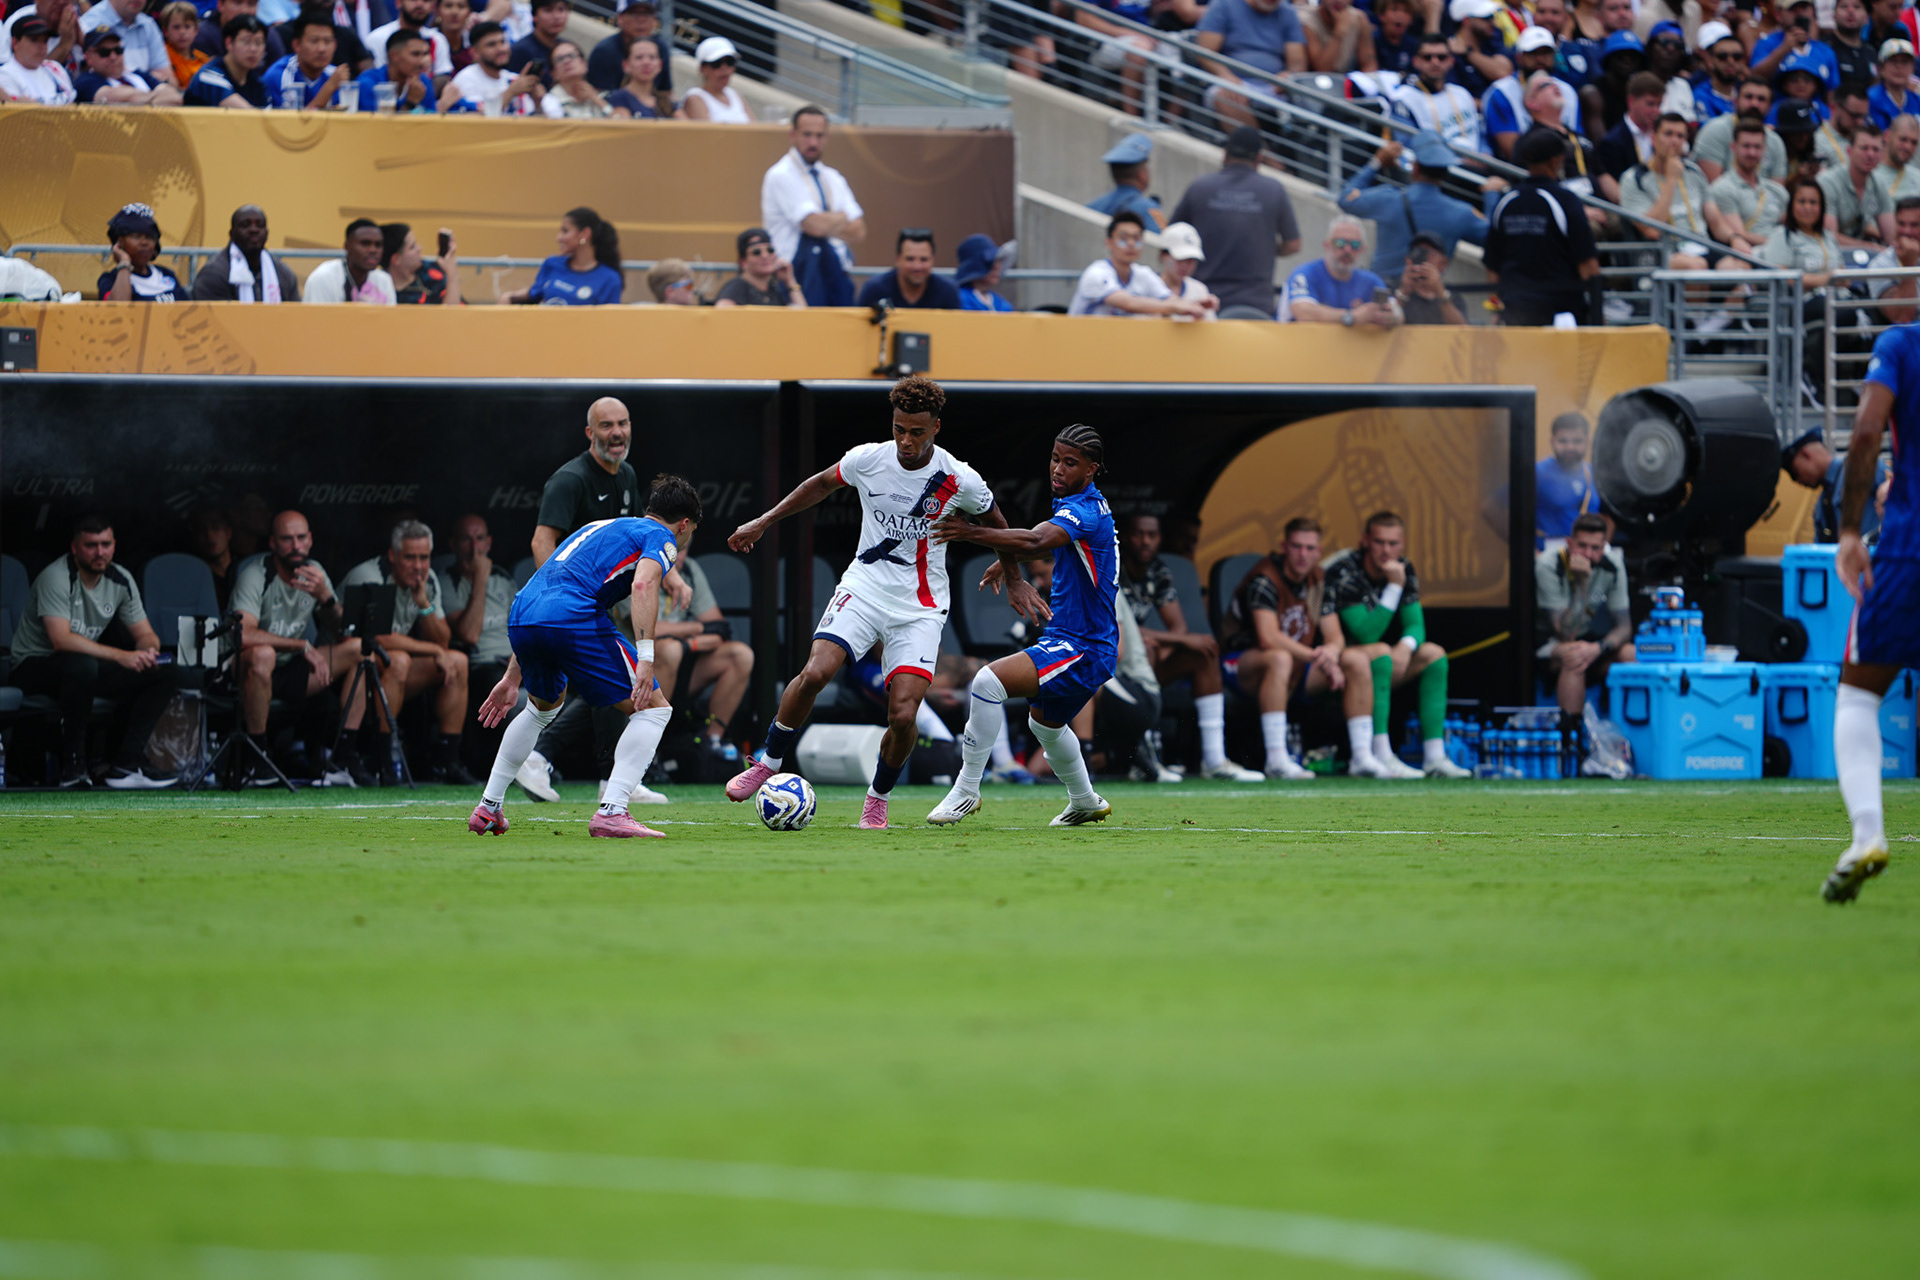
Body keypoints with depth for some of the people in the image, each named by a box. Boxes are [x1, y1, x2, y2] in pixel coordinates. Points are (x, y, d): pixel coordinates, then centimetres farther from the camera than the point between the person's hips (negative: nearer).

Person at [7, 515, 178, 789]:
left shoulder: (120, 580, 1)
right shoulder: (56, 578, -21)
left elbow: (145, 634, 4)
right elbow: (61, 640, -33)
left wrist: (148, 650, -22)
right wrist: (121, 656, -37)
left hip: (88, 668, 7)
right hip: (34, 664, -7)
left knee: (161, 674, -10)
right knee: (82, 666, -41)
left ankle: (127, 765, -16)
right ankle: (72, 765, -30)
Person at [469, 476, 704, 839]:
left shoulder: (599, 528, 35)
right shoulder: (661, 537, 12)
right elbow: (643, 584, -12)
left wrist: (512, 678, 38)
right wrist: (645, 658, -19)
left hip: (519, 617, 8)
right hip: (574, 620, -8)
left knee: (543, 706, 36)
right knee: (653, 708, 4)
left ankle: (488, 808, 34)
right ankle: (612, 813, -10)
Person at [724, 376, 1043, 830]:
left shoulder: (960, 480, -10)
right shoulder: (867, 460, -6)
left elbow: (992, 520, 11)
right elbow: (821, 485, 15)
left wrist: (1015, 580, 21)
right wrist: (764, 521, 16)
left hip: (919, 606, -1)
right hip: (864, 587, 1)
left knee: (903, 715, -15)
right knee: (815, 673, -23)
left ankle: (878, 797, 12)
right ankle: (767, 764, -3)